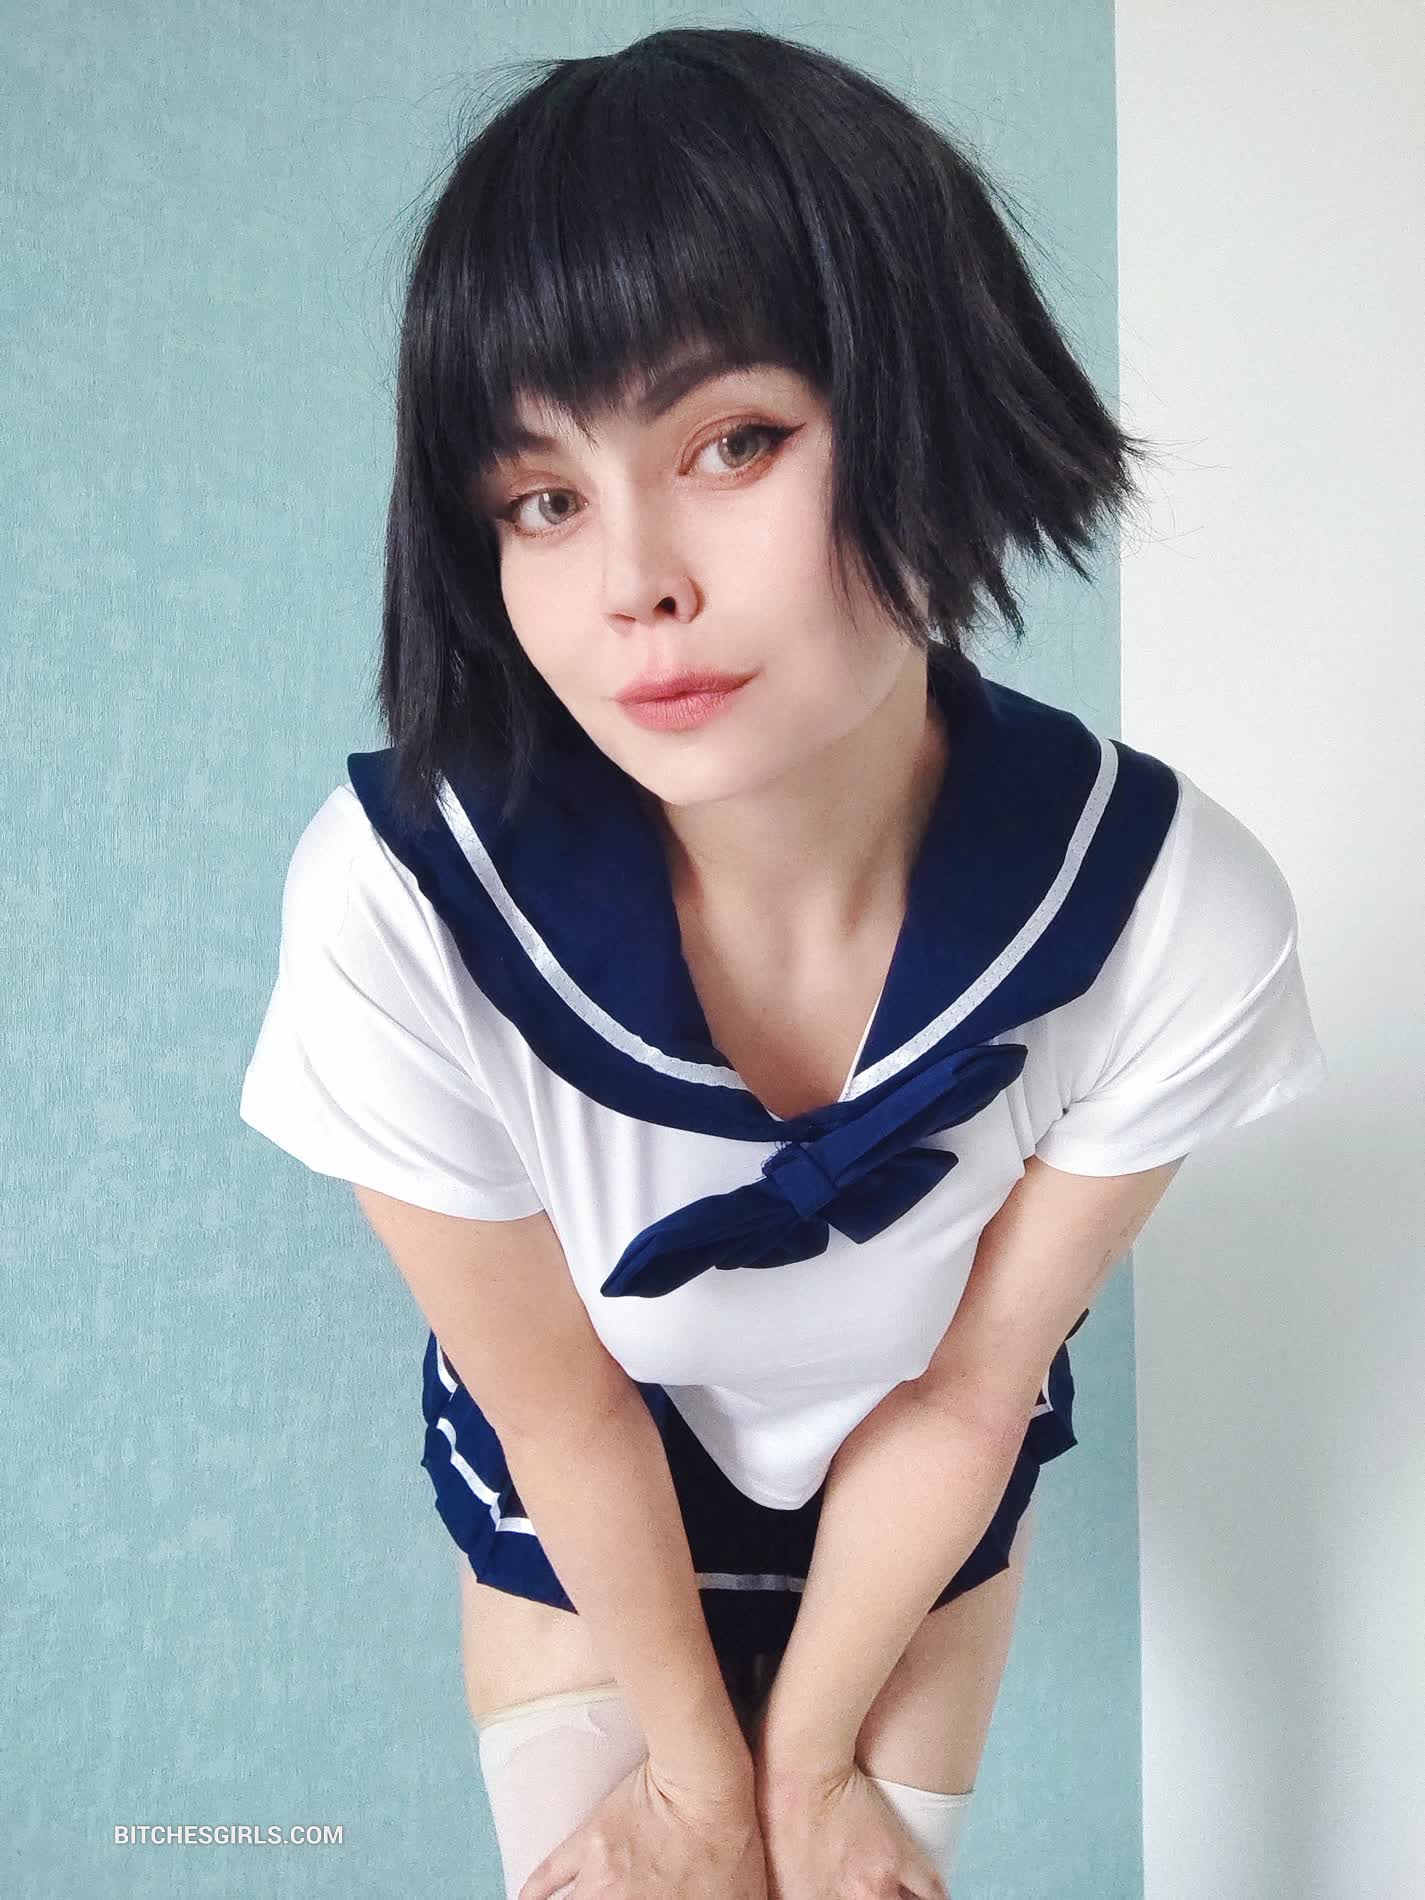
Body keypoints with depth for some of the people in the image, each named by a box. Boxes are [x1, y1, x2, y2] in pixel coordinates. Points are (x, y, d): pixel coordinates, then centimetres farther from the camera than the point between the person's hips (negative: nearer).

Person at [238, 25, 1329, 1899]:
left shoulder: (1178, 915, -32)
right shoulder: (397, 906, -36)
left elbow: (972, 1381, -16)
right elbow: (559, 1397, -20)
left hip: (920, 1488, 1)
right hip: (576, 1506, -1)